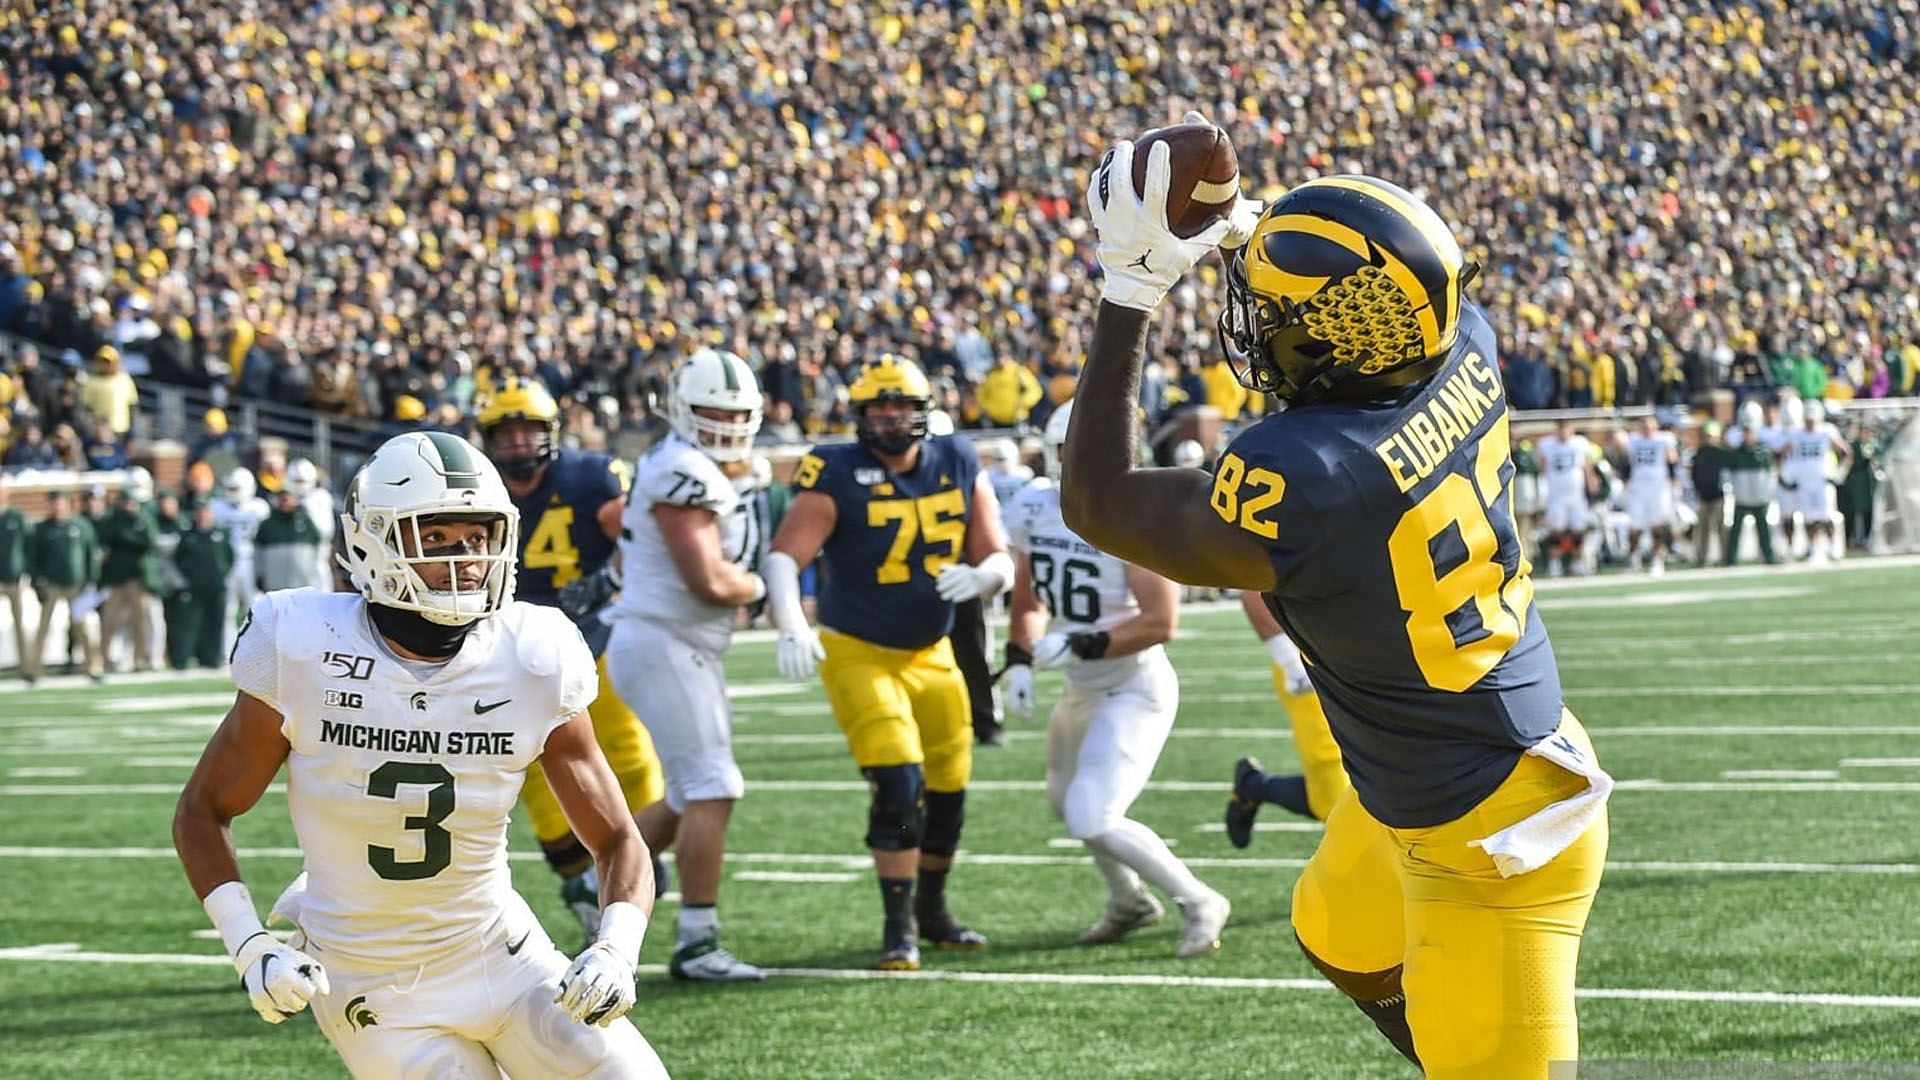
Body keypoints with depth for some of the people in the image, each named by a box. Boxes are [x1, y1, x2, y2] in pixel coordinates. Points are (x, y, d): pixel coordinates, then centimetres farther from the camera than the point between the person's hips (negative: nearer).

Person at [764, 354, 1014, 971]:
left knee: (948, 792, 11)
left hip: (931, 657, 5)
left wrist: (979, 577, -24)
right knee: (900, 785, -19)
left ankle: (931, 910, 33)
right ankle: (899, 927, -7)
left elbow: (1000, 562, 0)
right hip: (858, 656, -5)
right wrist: (791, 626, -42)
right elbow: (785, 556, -24)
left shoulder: (959, 468, -1)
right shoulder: (839, 478, -15)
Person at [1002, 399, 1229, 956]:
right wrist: (1018, 662, -2)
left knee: (1093, 820, -17)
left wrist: (1081, 647, -26)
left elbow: (1160, 621, -24)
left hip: (1134, 690, -8)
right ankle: (1129, 901, 49)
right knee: (1068, 805, 25)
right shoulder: (1035, 510, 0)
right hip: (1081, 692, 8)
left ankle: (1198, 903, 1)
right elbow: (1029, 601, 13)